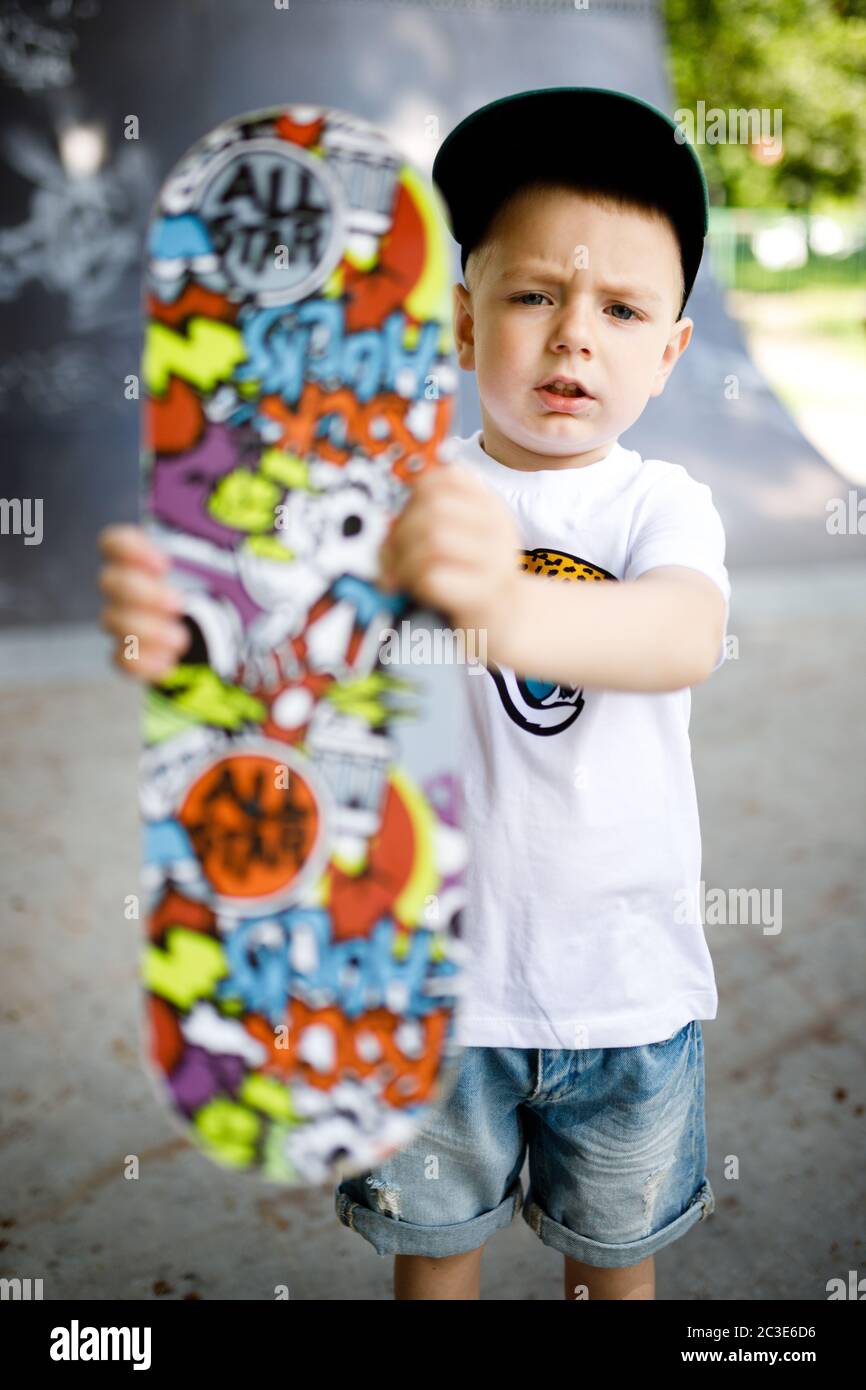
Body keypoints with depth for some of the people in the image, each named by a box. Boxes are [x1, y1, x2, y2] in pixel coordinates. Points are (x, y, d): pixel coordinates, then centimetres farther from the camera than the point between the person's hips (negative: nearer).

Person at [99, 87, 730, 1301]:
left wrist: (506, 609, -55)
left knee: (617, 1243, 25)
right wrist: (185, 618, -50)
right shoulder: (408, 496, -10)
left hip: (625, 981, 1)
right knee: (435, 1235, 24)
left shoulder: (664, 504, -11)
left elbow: (686, 637, -33)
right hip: (430, 970, 0)